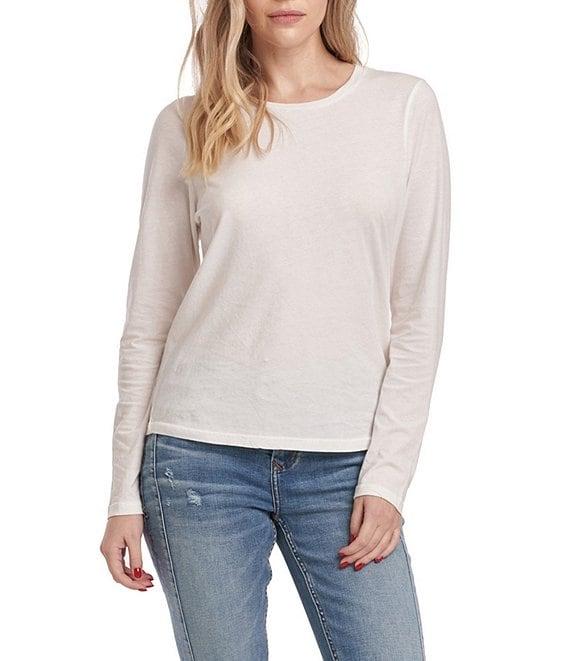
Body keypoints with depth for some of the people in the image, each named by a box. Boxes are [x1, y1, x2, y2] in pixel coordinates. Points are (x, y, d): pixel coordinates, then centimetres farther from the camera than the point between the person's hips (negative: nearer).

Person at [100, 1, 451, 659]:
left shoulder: (406, 105, 3)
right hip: (203, 456, 0)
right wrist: (126, 493, 4)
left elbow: (417, 313, 2)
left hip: (345, 464, 1)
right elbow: (148, 320, 6)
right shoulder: (185, 125, 4)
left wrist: (387, 477, -3)